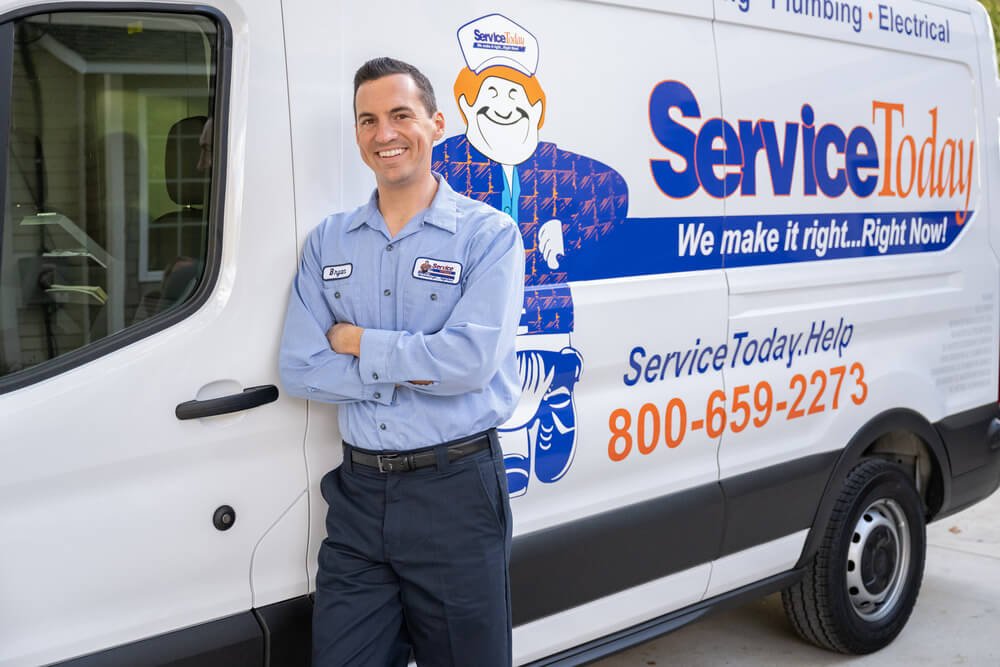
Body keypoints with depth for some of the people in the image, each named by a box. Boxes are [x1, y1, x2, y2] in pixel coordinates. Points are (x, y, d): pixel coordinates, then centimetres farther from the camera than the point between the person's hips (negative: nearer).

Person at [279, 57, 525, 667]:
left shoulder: (489, 234, -5)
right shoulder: (328, 242, 8)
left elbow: (471, 359, -20)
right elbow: (299, 370, -2)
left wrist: (359, 343, -10)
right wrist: (413, 366, -12)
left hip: (455, 488, -3)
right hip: (359, 492, 4)